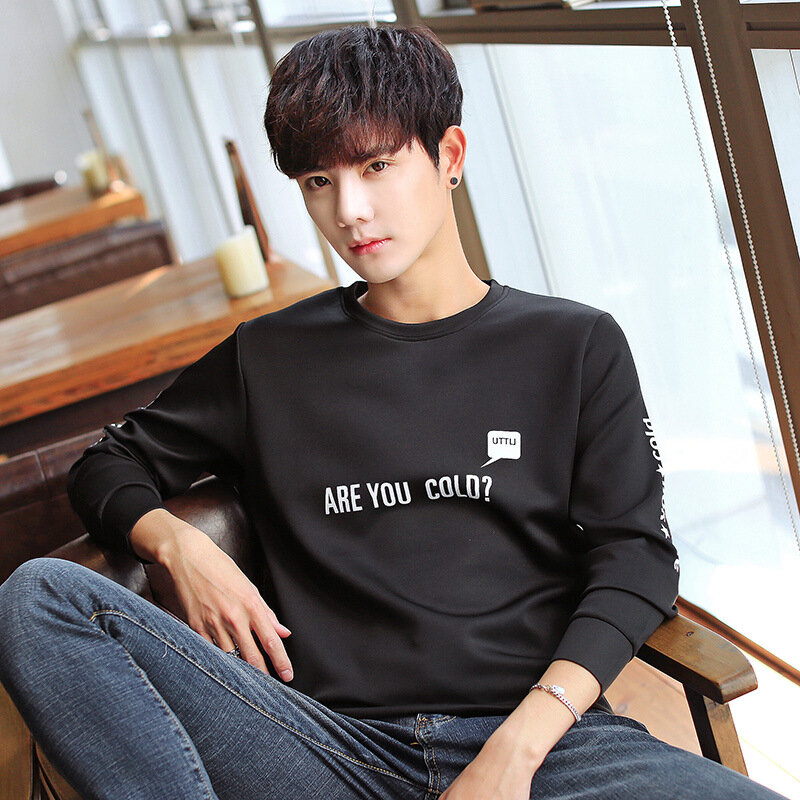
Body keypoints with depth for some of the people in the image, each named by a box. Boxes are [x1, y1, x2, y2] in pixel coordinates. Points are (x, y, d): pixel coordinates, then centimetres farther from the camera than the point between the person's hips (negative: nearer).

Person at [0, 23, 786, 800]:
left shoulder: (575, 346, 13)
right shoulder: (269, 357, 18)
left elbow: (634, 561, 5)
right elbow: (108, 467, 26)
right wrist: (178, 544, 2)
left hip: (541, 735, 0)